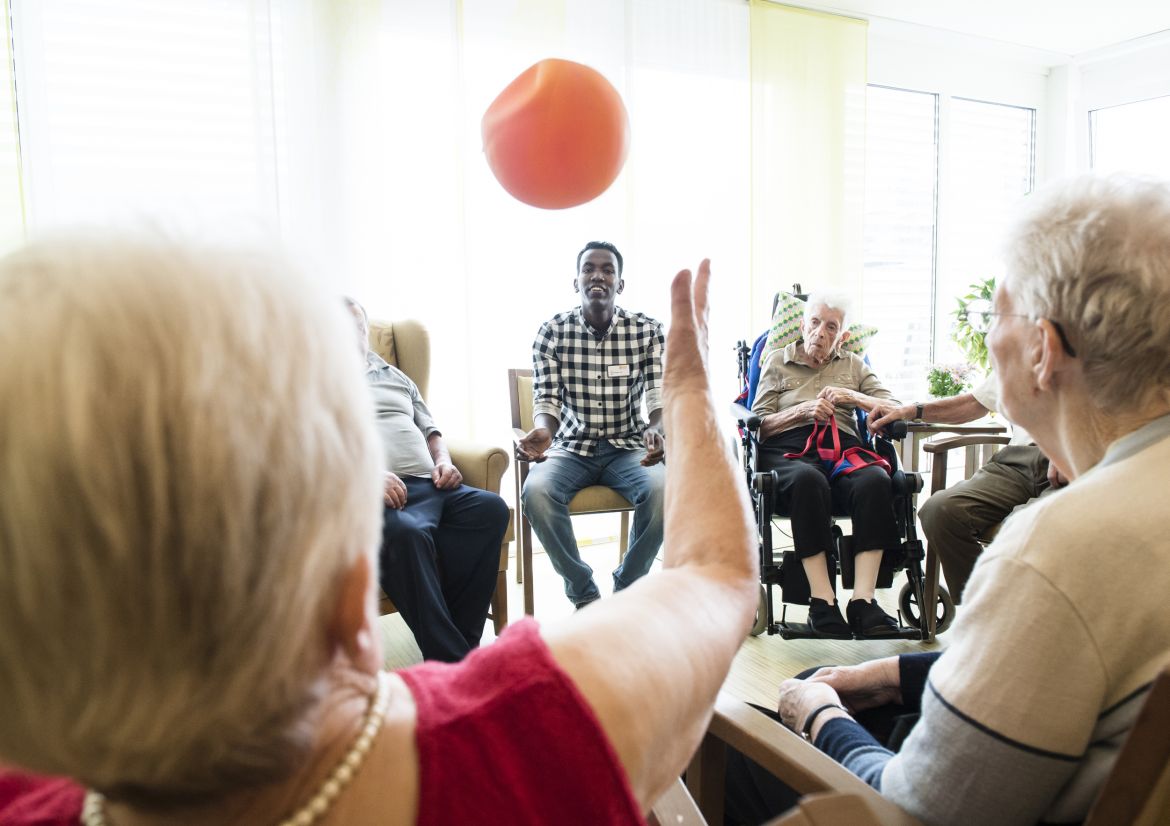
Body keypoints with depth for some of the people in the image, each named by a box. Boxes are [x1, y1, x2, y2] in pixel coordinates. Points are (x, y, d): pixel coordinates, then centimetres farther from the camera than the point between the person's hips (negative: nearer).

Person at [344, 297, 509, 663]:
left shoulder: (395, 377, 33)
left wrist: (443, 461, 10)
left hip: (428, 485, 5)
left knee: (490, 507, -25)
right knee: (407, 533, -39)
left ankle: (456, 638, -25)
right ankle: (451, 658, -31)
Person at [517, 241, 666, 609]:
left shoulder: (648, 331, -3)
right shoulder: (552, 331, -3)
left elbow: (660, 398, -9)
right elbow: (546, 400, -7)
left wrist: (656, 430, -33)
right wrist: (542, 430, -31)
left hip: (628, 448, 0)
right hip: (571, 446, 0)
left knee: (662, 491, -30)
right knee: (536, 492, -30)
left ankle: (626, 590, -3)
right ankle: (583, 594, -7)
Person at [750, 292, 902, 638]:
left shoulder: (854, 365, 28)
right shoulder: (778, 360, 22)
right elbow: (758, 424, 11)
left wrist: (854, 397, 1)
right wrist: (803, 410, -4)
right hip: (788, 449, -2)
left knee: (876, 480, -35)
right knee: (808, 480, -40)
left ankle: (863, 600, -37)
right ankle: (822, 602, -38)